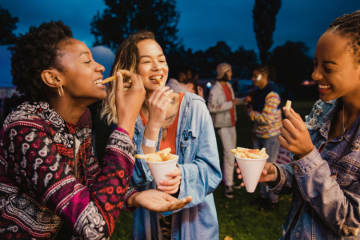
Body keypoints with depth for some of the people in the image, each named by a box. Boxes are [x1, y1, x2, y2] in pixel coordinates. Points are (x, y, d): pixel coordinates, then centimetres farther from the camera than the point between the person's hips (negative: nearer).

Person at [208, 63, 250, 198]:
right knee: (229, 154, -10)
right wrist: (230, 104, -26)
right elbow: (211, 107, -25)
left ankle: (227, 179, 29)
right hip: (223, 126, -8)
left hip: (231, 124, 9)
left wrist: (243, 100, 4)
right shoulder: (215, 89, -16)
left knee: (231, 153, 15)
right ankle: (228, 186, 0)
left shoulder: (228, 85, 9)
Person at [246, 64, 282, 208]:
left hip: (271, 136, -8)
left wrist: (251, 113, -11)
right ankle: (263, 195, 29)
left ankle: (273, 200, 17)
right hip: (259, 135, 8)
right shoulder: (258, 91, 9)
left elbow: (267, 118, -25)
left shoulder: (272, 94, -19)